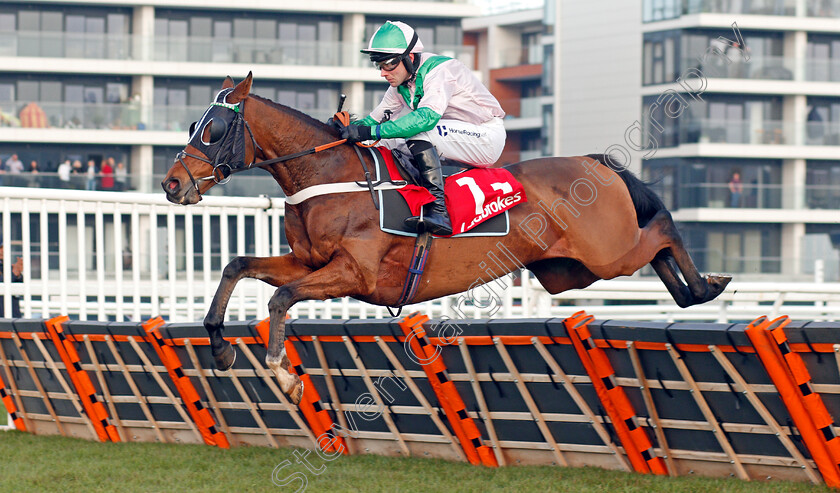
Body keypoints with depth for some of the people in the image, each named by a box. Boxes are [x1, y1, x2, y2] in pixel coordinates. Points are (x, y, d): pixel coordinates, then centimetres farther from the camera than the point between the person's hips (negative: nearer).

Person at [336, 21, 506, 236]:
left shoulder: (439, 70, -24)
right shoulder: (400, 84, 2)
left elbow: (427, 117, -40)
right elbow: (377, 119, 9)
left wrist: (370, 132, -43)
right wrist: (350, 127, -13)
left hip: (488, 136, -9)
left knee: (419, 132, -30)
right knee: (389, 141, 1)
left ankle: (438, 210, -35)